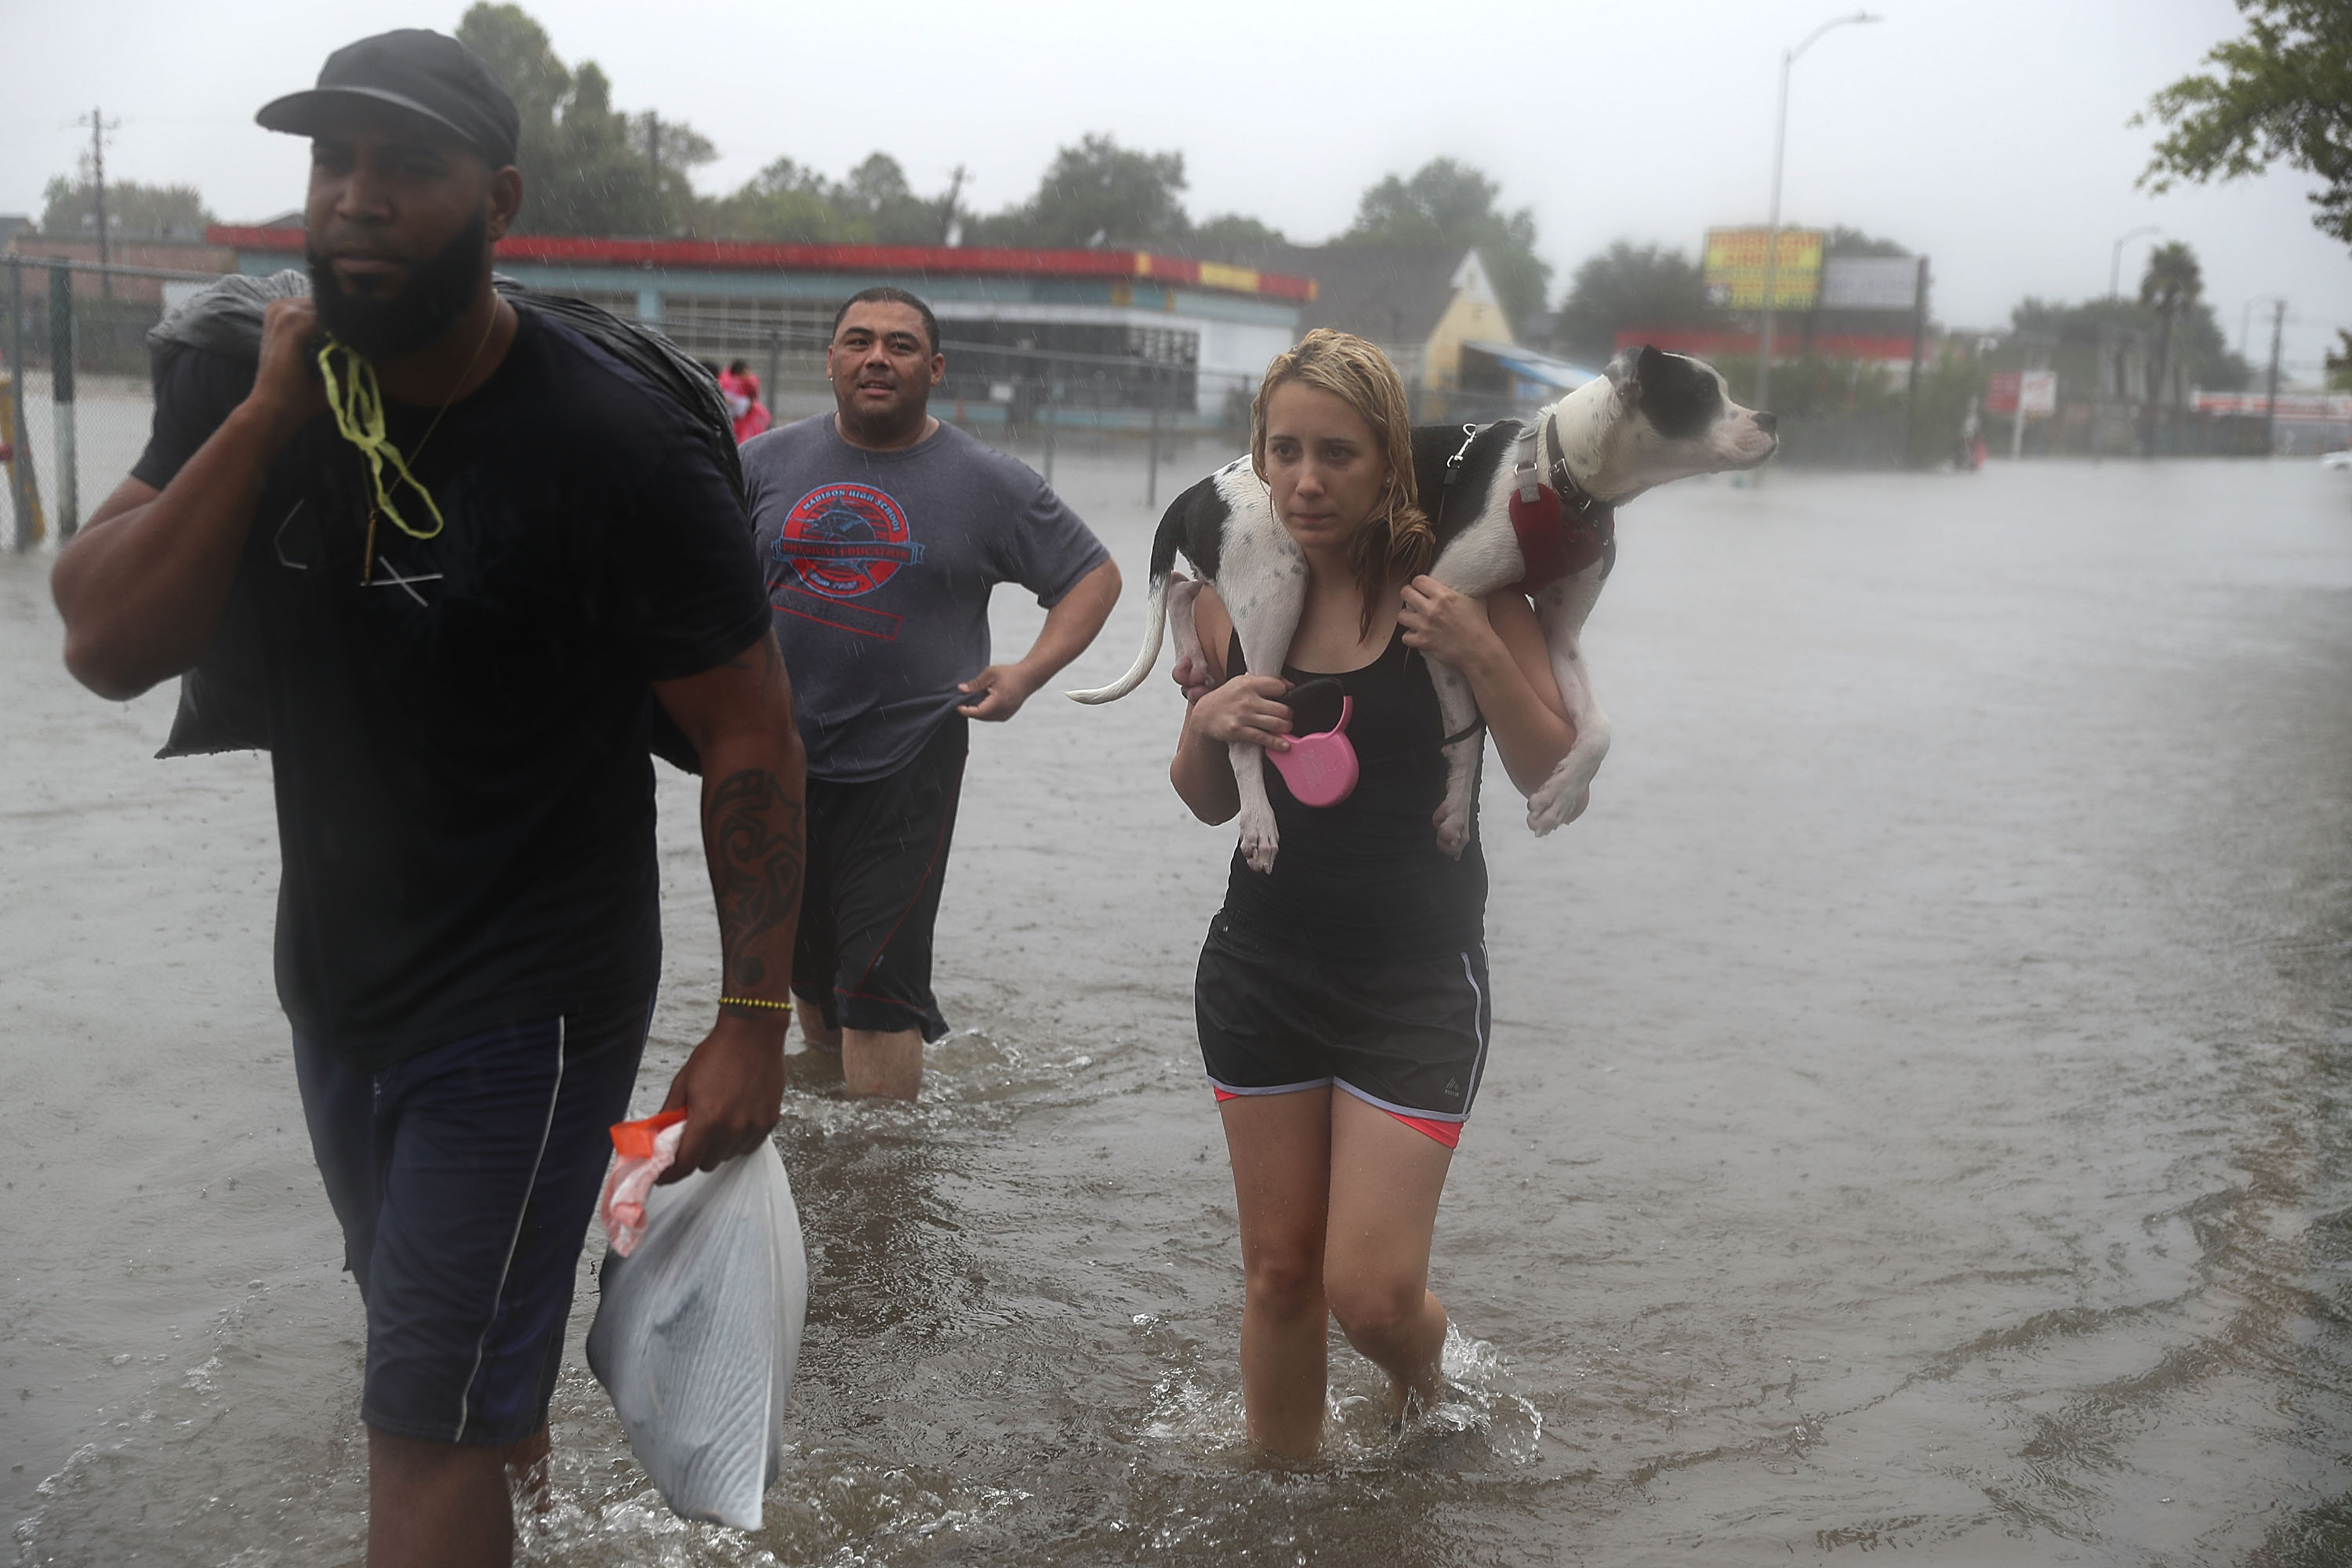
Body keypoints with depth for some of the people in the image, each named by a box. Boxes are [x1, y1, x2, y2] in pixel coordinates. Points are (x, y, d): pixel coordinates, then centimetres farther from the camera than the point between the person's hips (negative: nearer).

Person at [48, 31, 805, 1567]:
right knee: (427, 1311, 29)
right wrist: (265, 414, -23)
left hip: (528, 1004, -6)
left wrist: (756, 1016, -18)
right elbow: (108, 647, -14)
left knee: (425, 1429, 0)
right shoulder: (242, 388, -5)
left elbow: (751, 731, -17)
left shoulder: (619, 447, -22)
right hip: (336, 978, 7)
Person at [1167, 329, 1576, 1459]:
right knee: (1278, 1274, 12)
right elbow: (1209, 804, 10)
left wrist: (1482, 655, -24)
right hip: (1261, 970, 3)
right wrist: (1205, 720, -11)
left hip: (1417, 981, -3)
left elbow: (1555, 781, -9)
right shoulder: (1233, 593, 0)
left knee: (1370, 1293, -5)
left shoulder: (1452, 582, -10)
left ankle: (1423, 1368, 31)